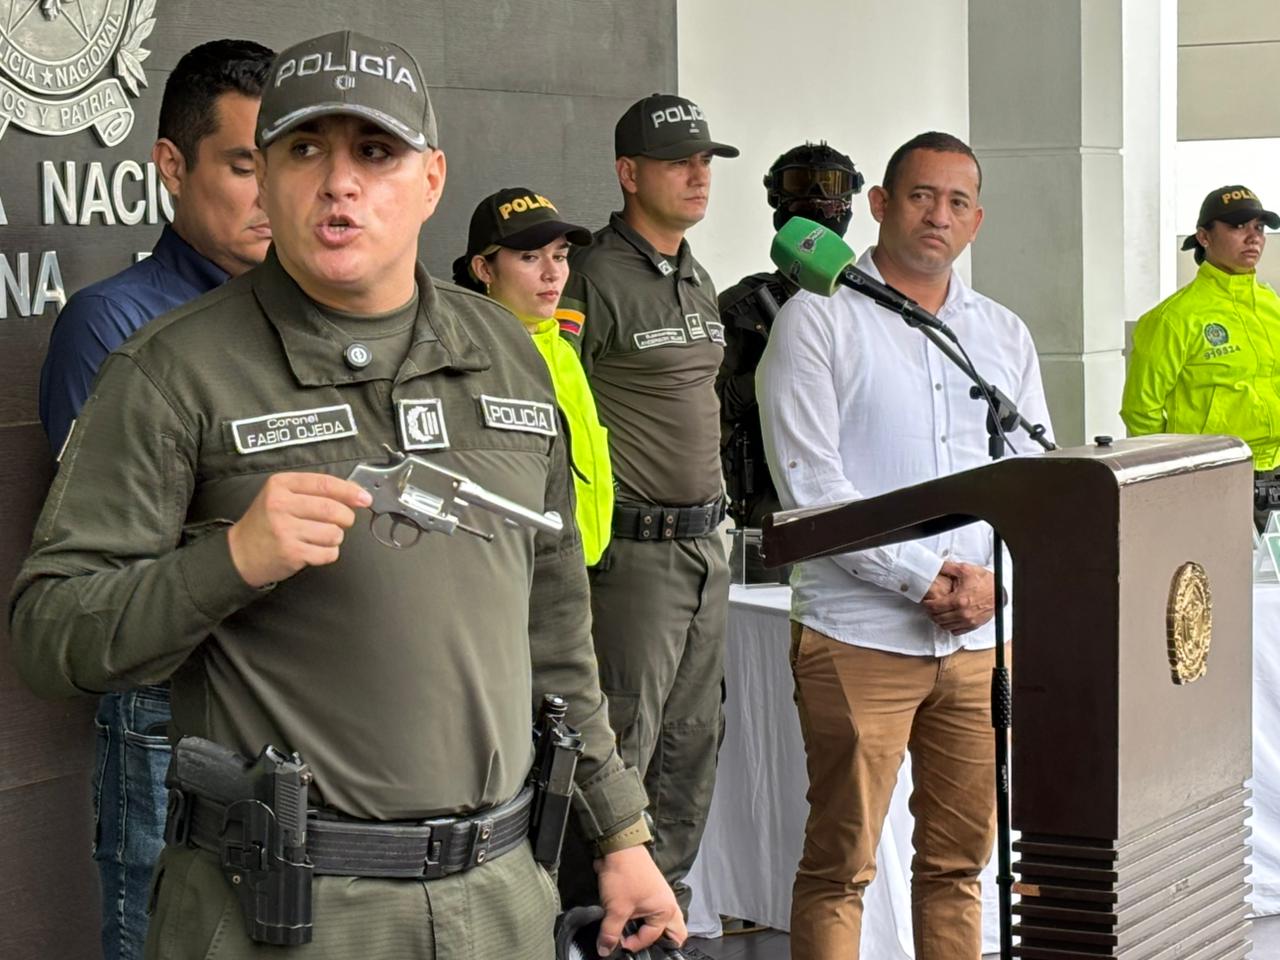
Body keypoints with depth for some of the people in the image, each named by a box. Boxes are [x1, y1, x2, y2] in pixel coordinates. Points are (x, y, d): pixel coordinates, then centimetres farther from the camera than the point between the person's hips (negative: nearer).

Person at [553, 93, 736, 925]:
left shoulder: (700, 283, 16)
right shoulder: (597, 279, -11)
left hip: (705, 546, 9)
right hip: (636, 548, -9)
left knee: (692, 747, 13)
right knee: (620, 748, -7)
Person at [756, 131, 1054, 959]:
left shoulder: (1005, 336, 15)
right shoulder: (819, 321, -2)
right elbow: (809, 481, -10)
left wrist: (996, 579, -7)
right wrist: (926, 578, -14)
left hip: (984, 639, 5)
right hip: (860, 636, -5)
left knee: (960, 860, 10)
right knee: (839, 866, -1)